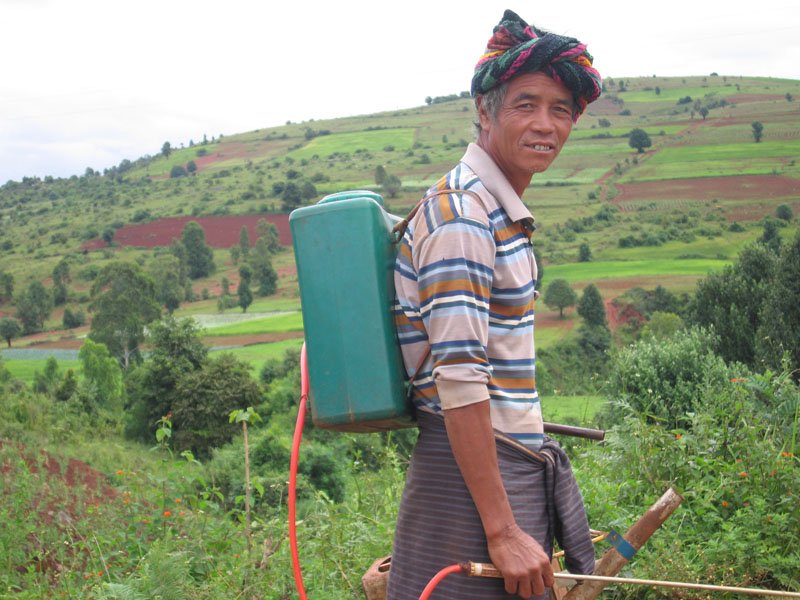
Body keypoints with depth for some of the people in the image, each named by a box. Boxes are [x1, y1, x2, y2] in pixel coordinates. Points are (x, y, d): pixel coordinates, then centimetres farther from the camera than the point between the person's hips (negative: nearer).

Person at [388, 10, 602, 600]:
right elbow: (458, 379, -24)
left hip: (519, 461, 10)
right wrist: (502, 531, -24)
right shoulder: (461, 213, -17)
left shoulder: (502, 210, 13)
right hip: (473, 467, -9)